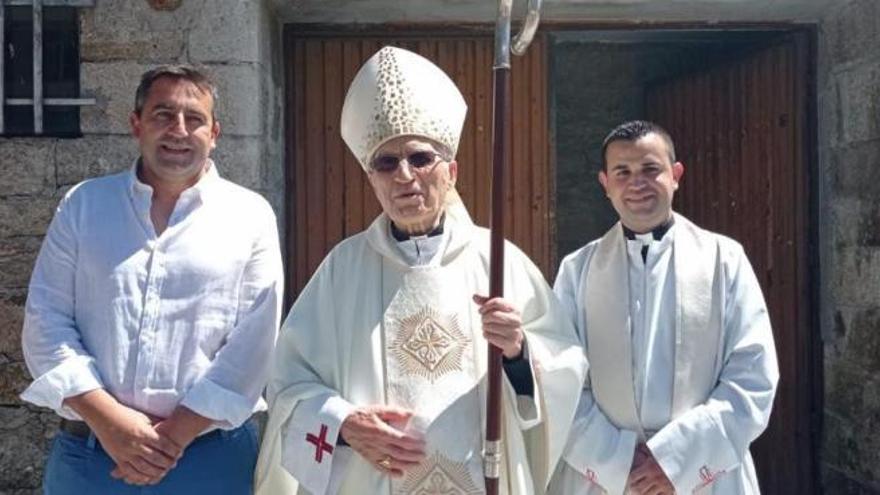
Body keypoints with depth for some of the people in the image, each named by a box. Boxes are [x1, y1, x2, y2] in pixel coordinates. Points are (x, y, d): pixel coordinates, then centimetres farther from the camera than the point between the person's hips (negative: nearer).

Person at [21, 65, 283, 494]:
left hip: (212, 456, -1)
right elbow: (46, 321, 0)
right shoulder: (82, 205, 6)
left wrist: (177, 434, -12)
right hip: (87, 453, 2)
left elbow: (252, 342, -6)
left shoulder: (250, 216, 0)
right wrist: (109, 421, -11)